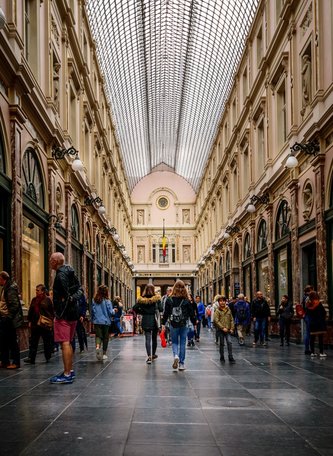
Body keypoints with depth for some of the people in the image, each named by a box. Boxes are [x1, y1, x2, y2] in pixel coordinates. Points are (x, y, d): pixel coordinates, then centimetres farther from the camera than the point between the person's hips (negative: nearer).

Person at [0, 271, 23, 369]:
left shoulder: (11, 288, -15)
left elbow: (14, 305, -20)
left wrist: (9, 317, -21)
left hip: (9, 320, -10)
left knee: (12, 341, -3)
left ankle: (16, 362, 4)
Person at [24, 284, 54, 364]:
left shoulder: (48, 300, -4)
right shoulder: (34, 300, 10)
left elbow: (52, 312, -5)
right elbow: (30, 311, 15)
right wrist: (29, 321, 9)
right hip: (35, 324, 5)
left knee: (47, 342, 6)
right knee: (33, 342, 0)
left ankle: (48, 357, 18)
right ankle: (31, 358, -2)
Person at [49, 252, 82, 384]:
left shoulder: (61, 274, -14)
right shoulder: (70, 272, 15)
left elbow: (65, 294, -21)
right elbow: (79, 290, 15)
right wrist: (73, 298, 1)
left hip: (64, 313, -10)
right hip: (73, 311, 10)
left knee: (64, 343, -10)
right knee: (68, 343, 18)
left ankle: (67, 375, -11)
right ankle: (70, 371, 25)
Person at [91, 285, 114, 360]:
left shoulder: (94, 301, -1)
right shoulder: (107, 301, -10)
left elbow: (92, 311, 5)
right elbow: (111, 312, -9)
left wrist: (93, 320, 18)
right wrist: (114, 310, 12)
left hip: (97, 321, 2)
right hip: (106, 321, -2)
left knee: (98, 335, 0)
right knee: (105, 337, 10)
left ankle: (97, 347, -31)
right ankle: (104, 354, 15)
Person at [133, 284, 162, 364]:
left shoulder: (142, 299, -2)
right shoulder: (157, 298, -7)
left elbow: (135, 308, -8)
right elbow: (160, 309, -14)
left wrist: (142, 312, 5)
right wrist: (156, 310, 8)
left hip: (146, 321, 0)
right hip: (155, 320, 0)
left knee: (148, 339, -2)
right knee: (154, 338, 16)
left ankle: (149, 356, -17)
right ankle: (153, 355, 29)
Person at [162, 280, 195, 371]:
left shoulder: (169, 300, -4)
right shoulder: (186, 301, -6)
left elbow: (166, 313, 0)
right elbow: (191, 313, -1)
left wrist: (163, 323, 8)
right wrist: (194, 323, 10)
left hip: (173, 325, 0)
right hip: (184, 325, 0)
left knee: (174, 342, 13)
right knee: (182, 343, 8)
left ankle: (176, 356, -15)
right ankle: (181, 364, 10)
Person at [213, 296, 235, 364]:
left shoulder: (228, 310, 9)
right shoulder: (217, 311, -2)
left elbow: (231, 320, 12)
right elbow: (216, 321, -10)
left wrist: (232, 328, 1)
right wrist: (223, 328, -15)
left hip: (228, 330, 2)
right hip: (220, 330, -2)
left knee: (229, 342, -10)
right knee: (222, 344, 6)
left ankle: (230, 357, -7)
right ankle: (222, 357, 17)